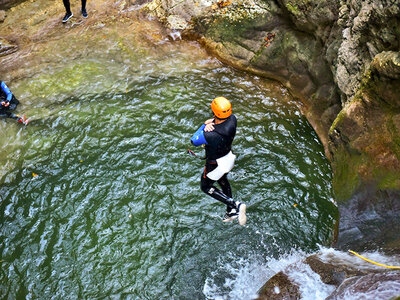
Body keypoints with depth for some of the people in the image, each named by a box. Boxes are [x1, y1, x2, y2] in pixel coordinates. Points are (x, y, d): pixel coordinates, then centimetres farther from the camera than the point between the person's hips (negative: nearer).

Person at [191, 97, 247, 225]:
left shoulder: (210, 135, -39)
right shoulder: (233, 119, -21)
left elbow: (194, 141, -20)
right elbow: (220, 124, -1)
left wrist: (205, 125, -16)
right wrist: (210, 124, -23)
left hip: (216, 164, -6)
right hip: (229, 157, 7)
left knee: (206, 187, 20)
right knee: (223, 181, 33)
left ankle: (235, 205, 9)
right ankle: (231, 211, 49)